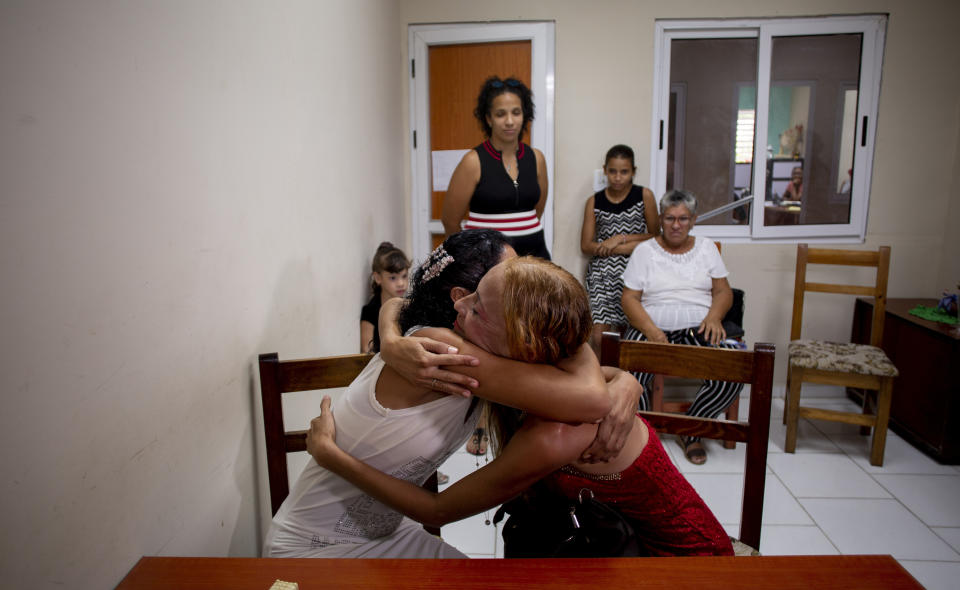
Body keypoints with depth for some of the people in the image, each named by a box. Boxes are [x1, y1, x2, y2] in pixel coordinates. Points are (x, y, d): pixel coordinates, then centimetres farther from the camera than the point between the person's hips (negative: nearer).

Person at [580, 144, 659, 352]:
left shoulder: (644, 196, 3)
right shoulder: (594, 202, 5)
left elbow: (655, 236, 5)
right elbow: (586, 245, -1)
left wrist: (622, 238, -9)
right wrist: (628, 247, -12)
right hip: (603, 272, 0)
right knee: (598, 337, -10)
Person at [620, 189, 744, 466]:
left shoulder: (707, 248, 17)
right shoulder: (645, 250, 9)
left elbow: (723, 291, 14)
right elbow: (630, 298, 1)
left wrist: (714, 316, -9)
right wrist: (651, 331, -16)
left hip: (698, 329, 2)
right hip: (651, 329, -2)